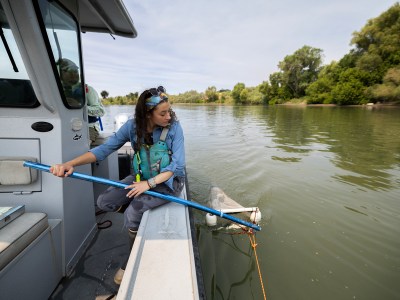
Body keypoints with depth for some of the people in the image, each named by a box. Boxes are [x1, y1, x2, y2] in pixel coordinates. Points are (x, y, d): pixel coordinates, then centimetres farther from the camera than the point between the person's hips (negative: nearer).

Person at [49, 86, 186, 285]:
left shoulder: (174, 127, -19)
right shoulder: (133, 126, -10)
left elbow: (177, 165, -20)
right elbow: (104, 148, -11)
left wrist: (149, 183, -30)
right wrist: (70, 164, -24)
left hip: (168, 181, -4)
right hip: (142, 177, 5)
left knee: (132, 214, -21)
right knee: (104, 202, -6)